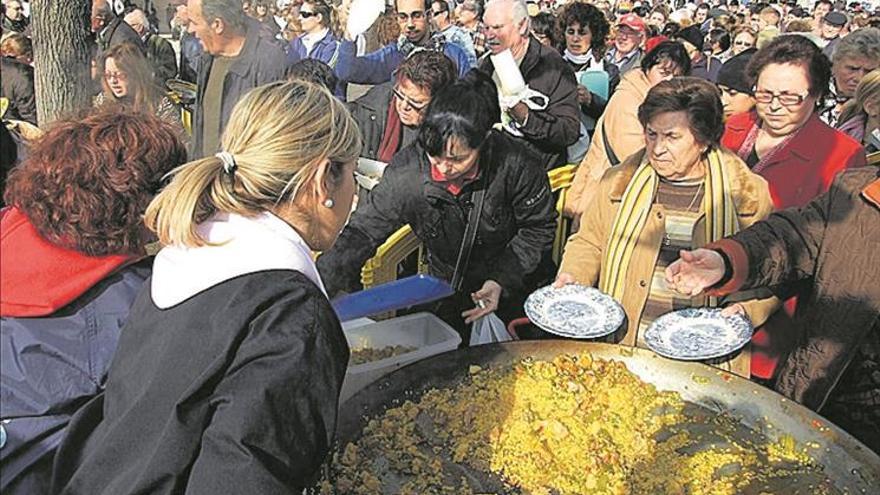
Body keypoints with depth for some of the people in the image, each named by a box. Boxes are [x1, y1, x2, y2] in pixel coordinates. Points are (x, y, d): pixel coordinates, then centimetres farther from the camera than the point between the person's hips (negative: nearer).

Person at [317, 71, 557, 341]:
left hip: (517, 281, 0)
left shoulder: (514, 164, -28)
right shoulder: (406, 172, -25)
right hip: (449, 288, 1)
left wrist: (501, 281, -22)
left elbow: (539, 227, -11)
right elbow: (361, 232, -20)